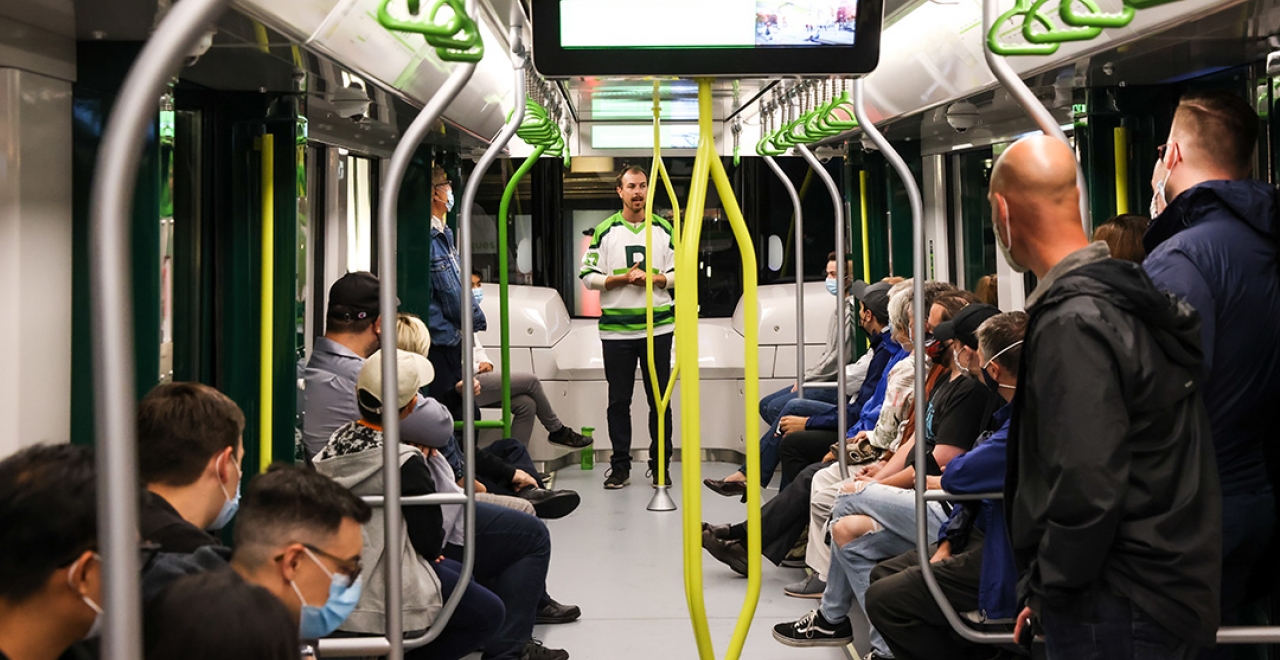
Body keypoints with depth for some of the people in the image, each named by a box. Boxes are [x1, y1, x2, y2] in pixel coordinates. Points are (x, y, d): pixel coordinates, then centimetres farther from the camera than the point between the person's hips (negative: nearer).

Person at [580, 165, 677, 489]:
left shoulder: (664, 229, 8)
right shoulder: (605, 231, 4)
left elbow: (680, 273, 8)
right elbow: (588, 276, 0)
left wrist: (652, 279, -10)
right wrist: (623, 279, -13)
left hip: (658, 327, 1)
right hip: (616, 329, -1)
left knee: (660, 399, 4)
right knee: (619, 401, 4)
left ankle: (660, 465, 12)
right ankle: (620, 466, 11)